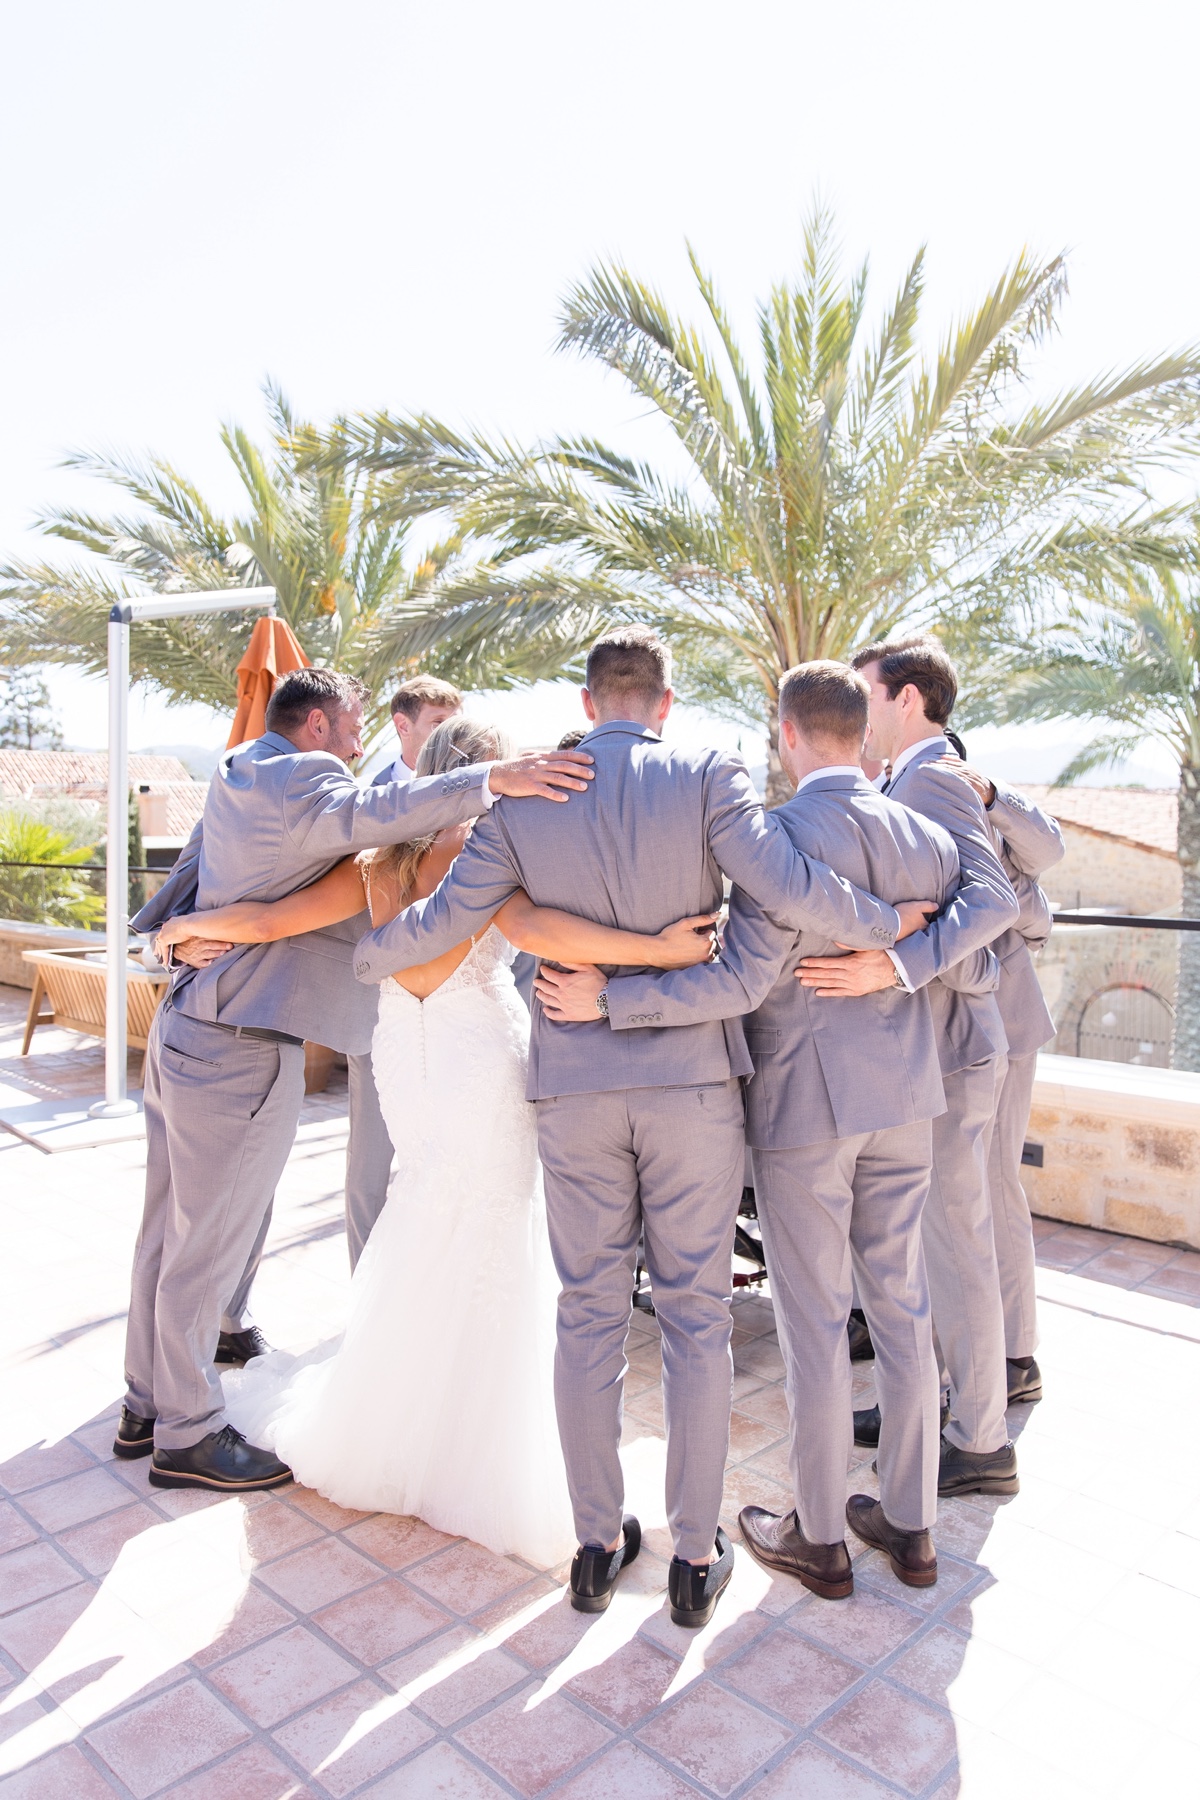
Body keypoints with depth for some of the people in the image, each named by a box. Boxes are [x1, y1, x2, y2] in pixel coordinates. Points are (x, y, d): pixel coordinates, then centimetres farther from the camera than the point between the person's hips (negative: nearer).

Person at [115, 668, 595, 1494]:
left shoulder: (240, 773, 14)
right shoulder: (302, 780, -15)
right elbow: (368, 812, -36)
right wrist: (490, 780, -44)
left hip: (189, 1025, 10)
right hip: (242, 1047, -10)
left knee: (171, 1233, 19)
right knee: (210, 1247, 3)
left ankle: (147, 1407, 34)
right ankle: (187, 1434, 19)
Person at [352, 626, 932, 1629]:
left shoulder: (525, 799, 0)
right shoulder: (705, 779, -7)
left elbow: (445, 922, -1)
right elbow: (790, 890, -18)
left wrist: (364, 956, 19)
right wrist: (886, 925, 0)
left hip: (576, 1085, 2)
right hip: (692, 1077, -1)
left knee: (590, 1313, 13)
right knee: (696, 1316, 11)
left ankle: (599, 1545, 27)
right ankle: (697, 1556, 24)